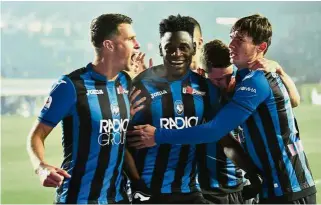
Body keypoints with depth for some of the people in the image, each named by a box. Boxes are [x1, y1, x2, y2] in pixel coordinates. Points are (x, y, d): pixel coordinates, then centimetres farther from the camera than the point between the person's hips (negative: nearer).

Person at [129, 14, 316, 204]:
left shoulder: (257, 81, -18)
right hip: (275, 186, 9)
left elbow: (215, 130, -22)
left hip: (290, 189, -9)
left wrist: (159, 136, -18)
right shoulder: (252, 78, 12)